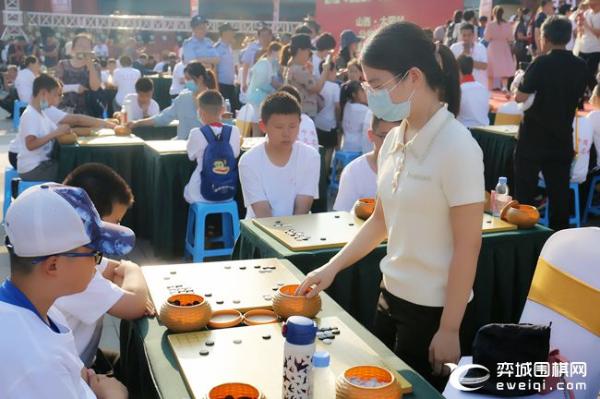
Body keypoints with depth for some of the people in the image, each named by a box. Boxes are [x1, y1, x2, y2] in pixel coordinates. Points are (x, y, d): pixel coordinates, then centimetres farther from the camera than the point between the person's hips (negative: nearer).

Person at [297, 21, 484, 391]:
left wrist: (449, 329, -15)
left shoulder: (457, 146, -19)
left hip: (434, 309, -7)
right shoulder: (394, 140, 2)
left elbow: (467, 245, -17)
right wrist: (332, 267, 5)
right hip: (392, 296, 7)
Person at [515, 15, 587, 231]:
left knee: (525, 193, 5)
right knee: (560, 193, 9)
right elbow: (577, 96, 14)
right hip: (562, 138, 4)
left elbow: (520, 97, -14)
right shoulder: (581, 67, 2)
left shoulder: (541, 63, -13)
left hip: (534, 137, -4)